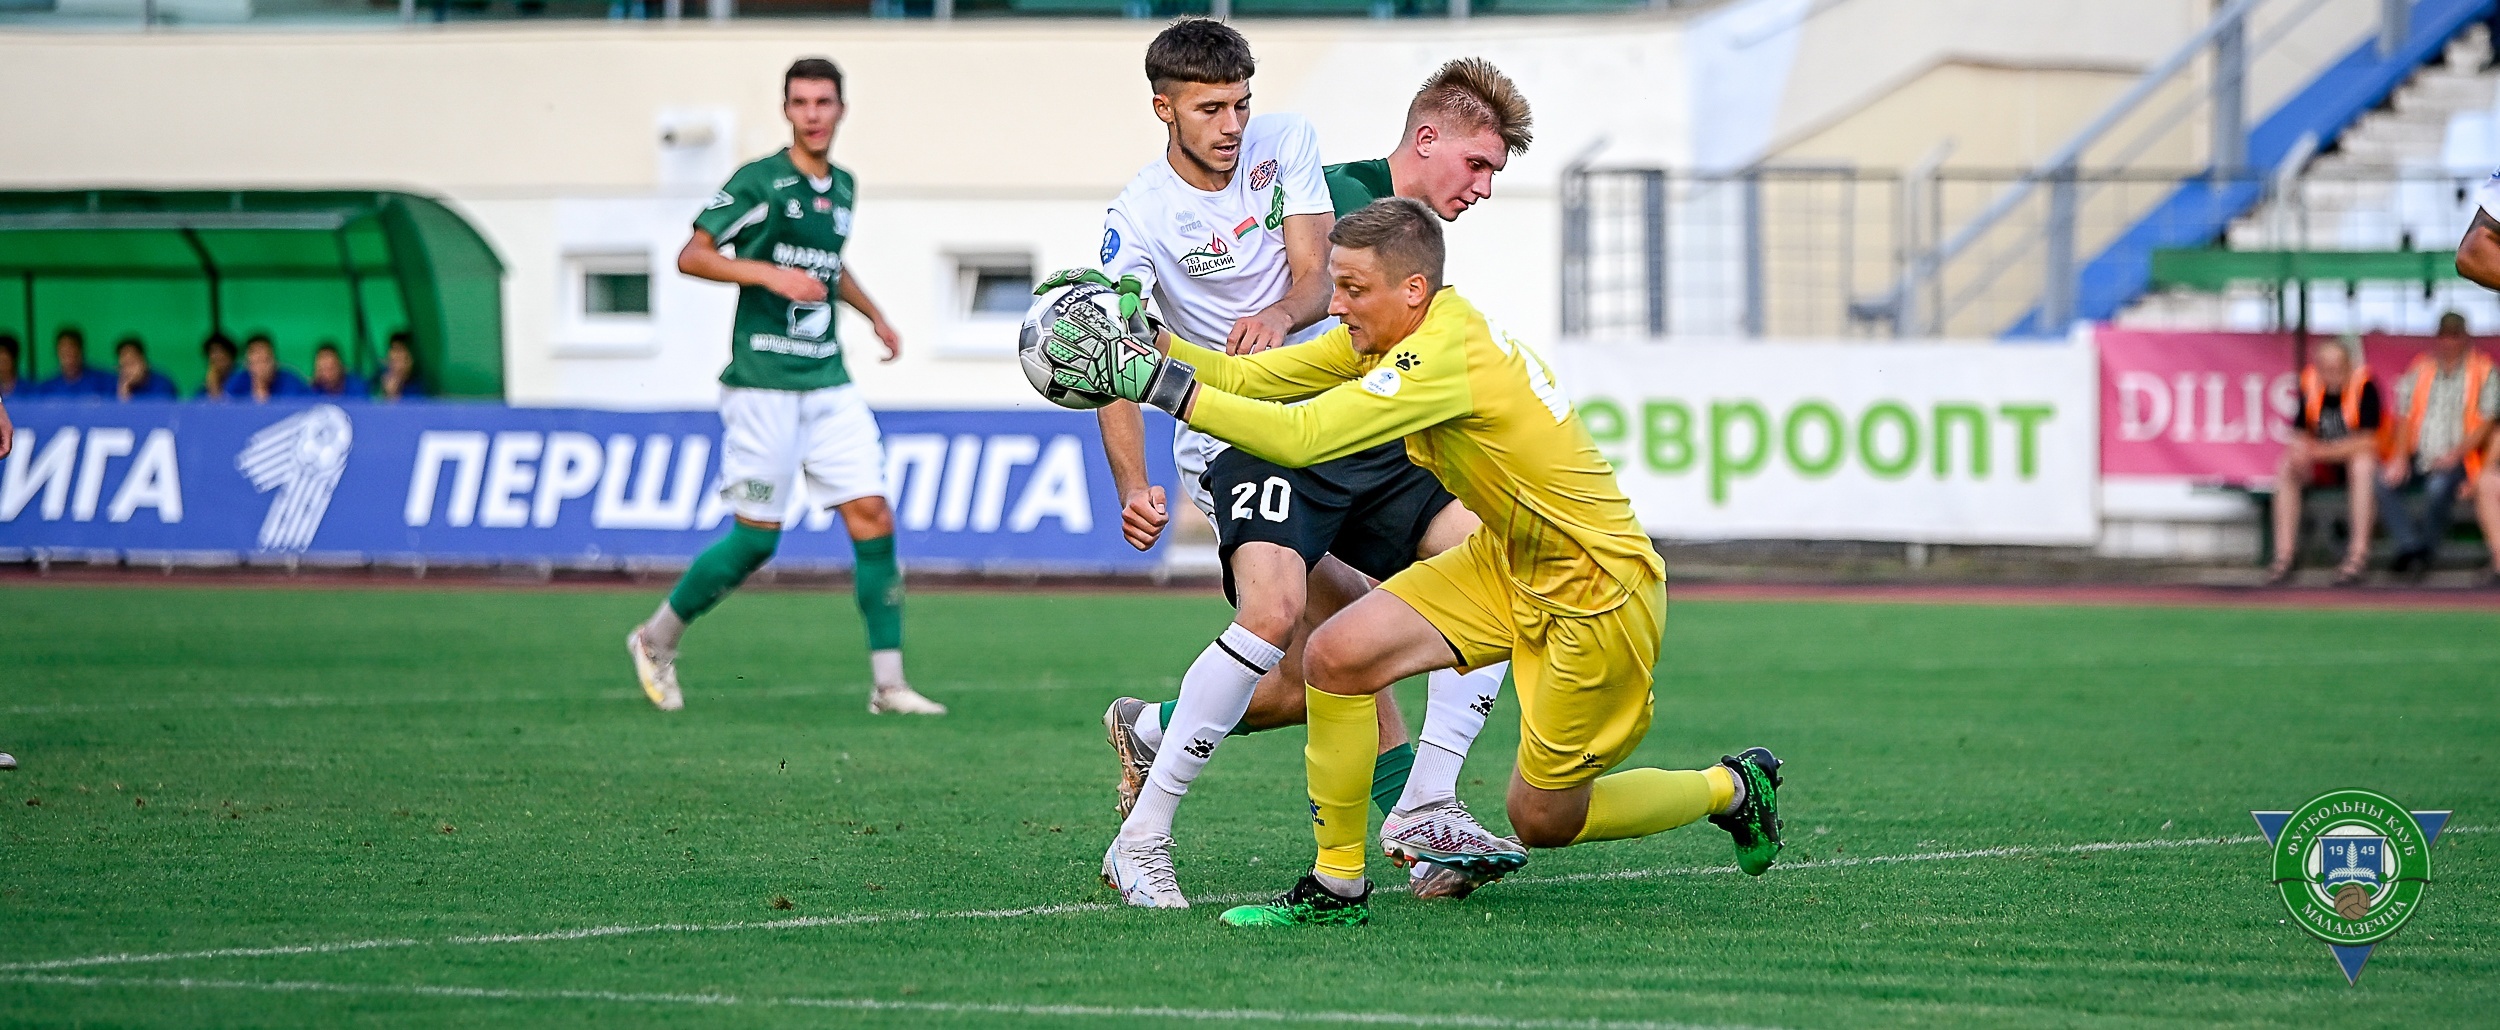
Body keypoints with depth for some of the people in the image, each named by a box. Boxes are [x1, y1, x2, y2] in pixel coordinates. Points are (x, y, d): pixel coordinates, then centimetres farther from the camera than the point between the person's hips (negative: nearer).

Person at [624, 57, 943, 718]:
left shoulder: (842, 187, 13)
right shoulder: (761, 182, -8)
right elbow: (691, 257, -9)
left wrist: (874, 315, 22)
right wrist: (770, 274, -20)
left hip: (828, 383, 6)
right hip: (763, 382, -6)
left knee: (873, 518, -5)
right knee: (757, 538, -4)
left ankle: (887, 683, -2)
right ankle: (656, 640, 18)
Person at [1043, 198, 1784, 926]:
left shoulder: (1446, 357, -31)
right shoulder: (1387, 334, -4)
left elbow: (1300, 436, -38)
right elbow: (1250, 377, -3)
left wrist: (1159, 384, -37)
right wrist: (1148, 341, -18)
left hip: (1595, 591, -9)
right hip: (1509, 562, 9)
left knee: (1543, 822, 3)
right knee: (1336, 655, -9)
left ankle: (1732, 788, 27)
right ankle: (1337, 887, 3)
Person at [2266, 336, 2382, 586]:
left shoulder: (2364, 386, -18)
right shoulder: (2309, 385, -5)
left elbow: (2366, 441, -23)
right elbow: (2300, 434, 1)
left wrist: (2320, 451, -31)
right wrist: (2302, 454, -24)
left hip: (2357, 458, -4)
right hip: (2323, 464, 4)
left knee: (2363, 463, -37)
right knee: (2287, 470, -21)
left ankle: (2359, 554, -37)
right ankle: (2283, 557, -23)